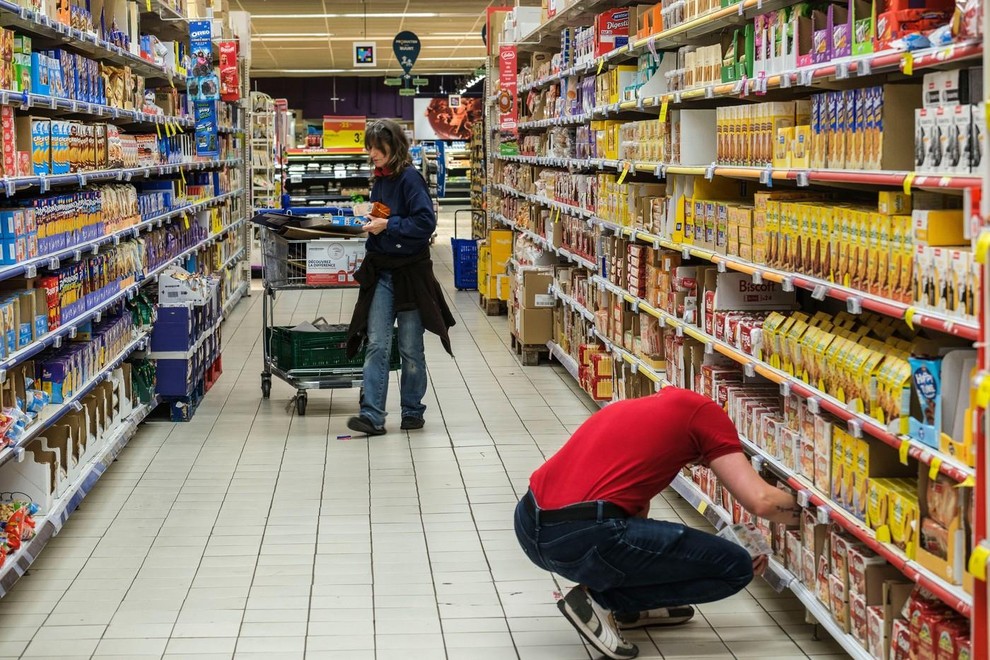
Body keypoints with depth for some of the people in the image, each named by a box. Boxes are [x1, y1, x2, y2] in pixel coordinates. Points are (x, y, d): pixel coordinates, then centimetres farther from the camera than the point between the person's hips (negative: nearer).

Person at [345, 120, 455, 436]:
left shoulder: (409, 178, -12)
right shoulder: (380, 180, 10)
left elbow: (426, 222, -19)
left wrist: (388, 226, -19)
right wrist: (372, 222, 4)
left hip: (410, 272, -6)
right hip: (381, 271, 6)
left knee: (411, 348, 7)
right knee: (376, 345, -2)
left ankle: (413, 411, 20)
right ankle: (372, 415, -5)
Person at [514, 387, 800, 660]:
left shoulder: (637, 409, 30)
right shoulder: (704, 411, 7)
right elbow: (761, 501, -2)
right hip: (582, 539, -9)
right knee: (736, 568, 5)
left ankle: (630, 607, 26)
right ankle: (601, 601, 1)